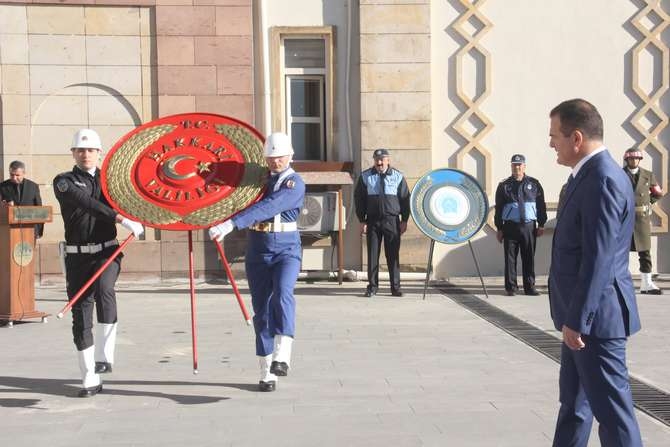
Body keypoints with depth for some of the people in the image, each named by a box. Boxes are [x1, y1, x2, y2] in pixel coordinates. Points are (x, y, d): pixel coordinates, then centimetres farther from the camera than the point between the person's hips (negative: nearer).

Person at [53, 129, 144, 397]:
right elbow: (85, 202, -18)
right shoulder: (63, 182, 1)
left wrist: (138, 222, -7)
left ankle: (105, 356, -27)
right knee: (81, 316, 1)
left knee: (103, 289, -31)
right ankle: (90, 379, 10)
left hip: (107, 252, 0)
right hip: (77, 256, 0)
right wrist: (121, 219, -30)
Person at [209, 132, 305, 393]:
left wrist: (231, 224, -34)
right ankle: (267, 373, 11)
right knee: (262, 311, 4)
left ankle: (282, 356, -38)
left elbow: (266, 208, -25)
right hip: (257, 252, 5)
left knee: (282, 293, -30)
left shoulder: (295, 184, -10)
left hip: (286, 250, -4)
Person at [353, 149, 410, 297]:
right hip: (373, 221, 1)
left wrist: (404, 220, 2)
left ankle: (395, 287, 10)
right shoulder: (365, 176, 4)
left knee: (393, 255, 2)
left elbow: (405, 198, 7)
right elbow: (359, 198, 5)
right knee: (372, 254, 2)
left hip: (392, 220, 0)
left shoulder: (398, 176, 4)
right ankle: (372, 286, 10)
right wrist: (362, 221, -1)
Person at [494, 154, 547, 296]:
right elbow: (498, 208, 7)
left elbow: (541, 205, 8)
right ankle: (511, 287, 7)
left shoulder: (534, 184, 7)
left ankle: (529, 287, 10)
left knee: (529, 258, 3)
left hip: (529, 226, 0)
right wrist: (499, 228, 3)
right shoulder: (504, 185, 6)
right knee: (510, 258, 1)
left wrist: (541, 225, 2)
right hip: (510, 226, 0)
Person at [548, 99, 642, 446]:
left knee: (611, 406, -2)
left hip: (596, 315, -10)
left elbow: (599, 259, -24)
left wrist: (577, 321, -22)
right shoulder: (588, 175, 12)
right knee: (574, 400, 19)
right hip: (582, 313, 10)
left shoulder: (603, 180, -20)